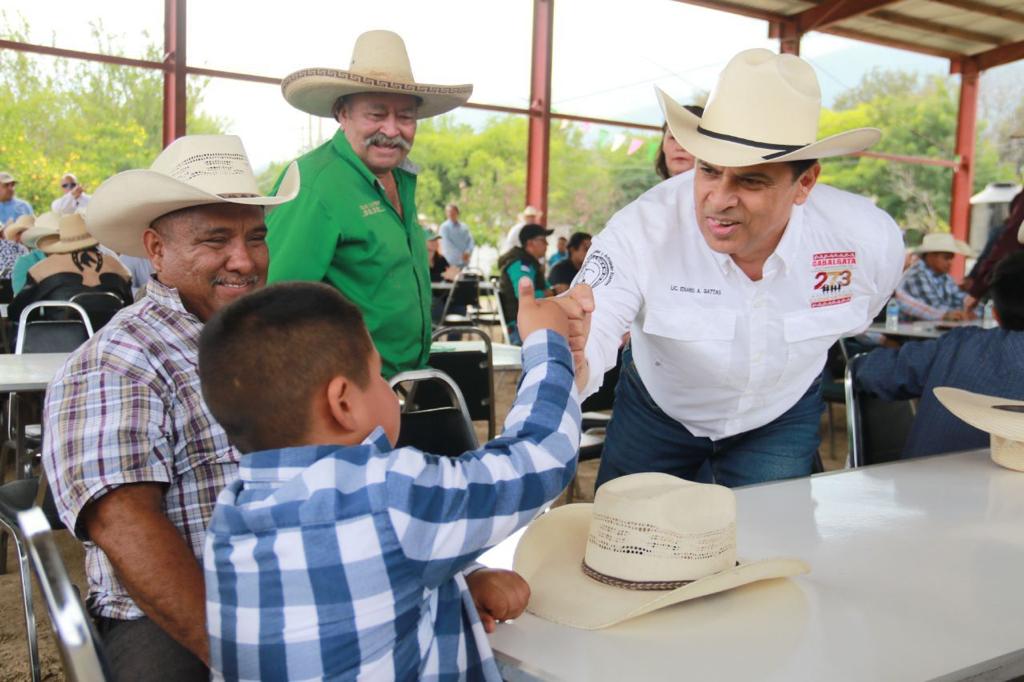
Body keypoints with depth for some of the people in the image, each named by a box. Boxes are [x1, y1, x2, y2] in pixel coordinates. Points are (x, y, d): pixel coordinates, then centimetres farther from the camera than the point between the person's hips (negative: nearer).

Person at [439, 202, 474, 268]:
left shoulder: (464, 227, 14)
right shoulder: (444, 227, -1)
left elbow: (470, 240, 9)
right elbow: (447, 245, -9)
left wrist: (468, 252, -11)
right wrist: (460, 255, -14)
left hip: (465, 261, 5)